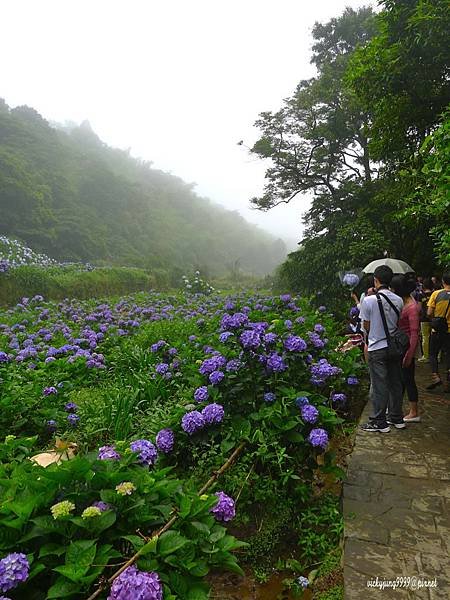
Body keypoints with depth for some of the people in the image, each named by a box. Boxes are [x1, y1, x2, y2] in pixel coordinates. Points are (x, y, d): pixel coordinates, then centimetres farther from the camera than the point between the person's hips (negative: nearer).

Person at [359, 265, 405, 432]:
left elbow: (366, 326, -7)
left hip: (377, 348, -5)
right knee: (395, 383, 16)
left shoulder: (369, 300, -16)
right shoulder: (398, 300, -2)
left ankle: (379, 422, 12)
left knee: (379, 386, 3)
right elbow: (398, 323, 6)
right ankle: (396, 418, 28)